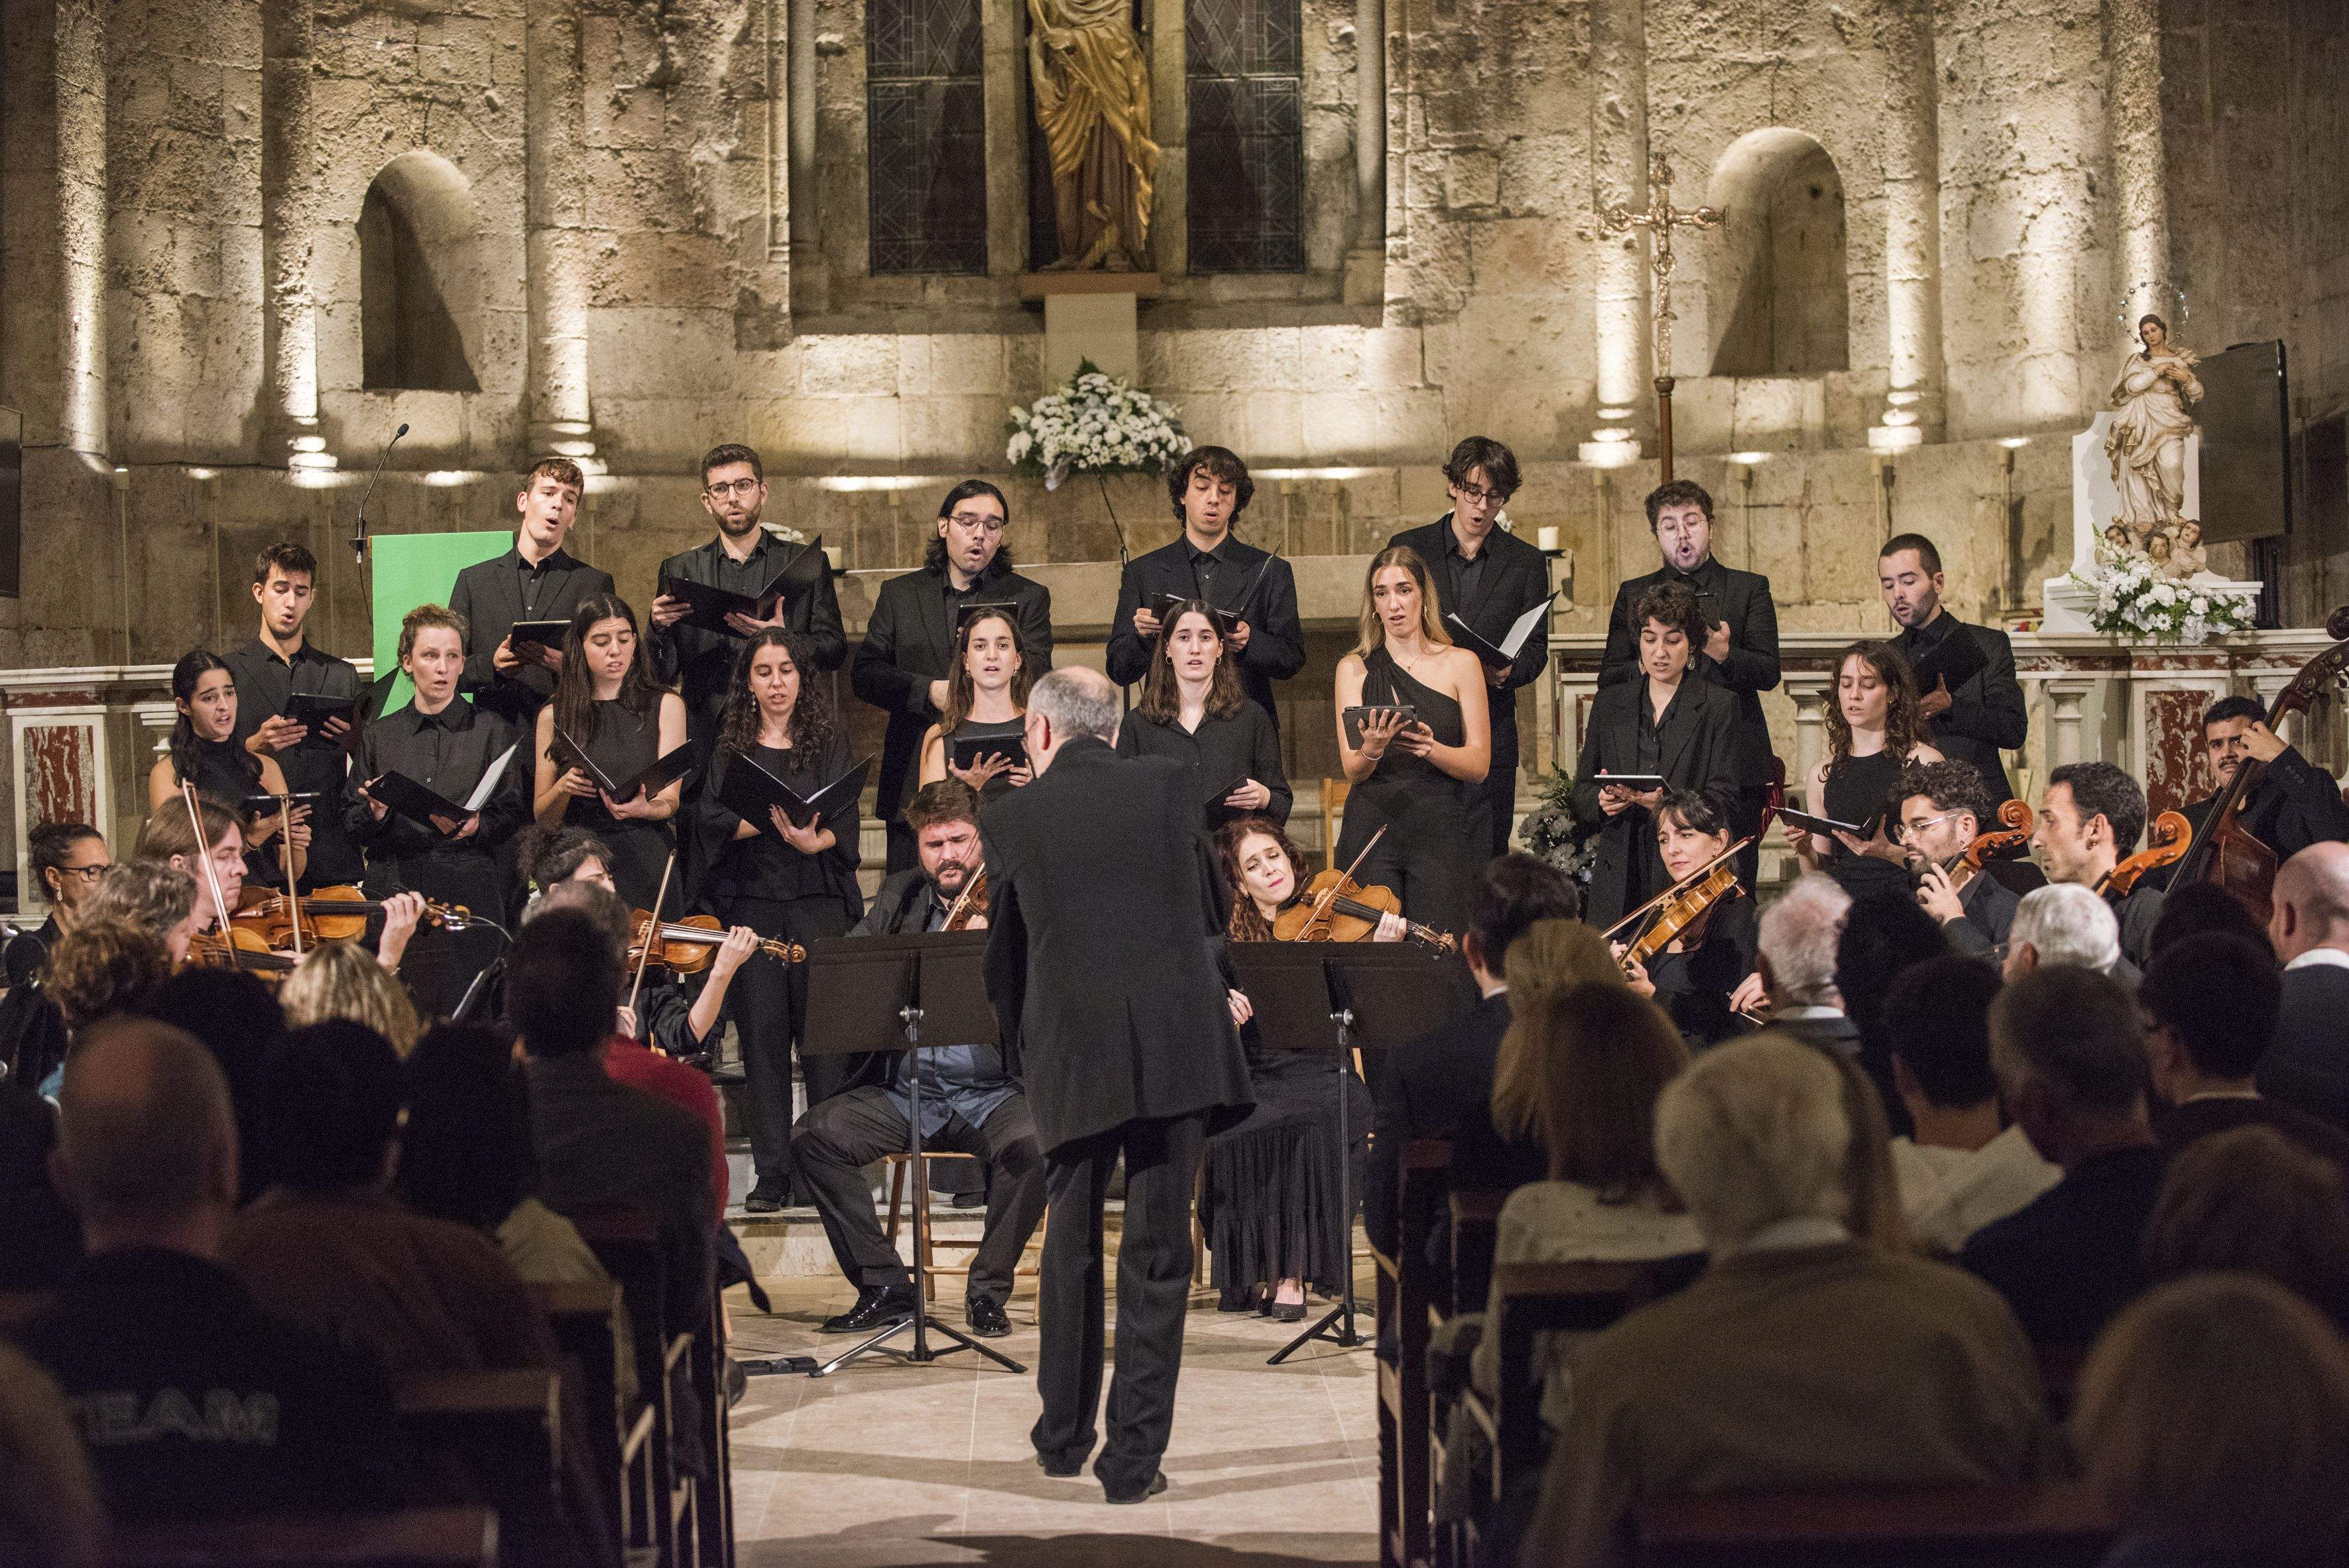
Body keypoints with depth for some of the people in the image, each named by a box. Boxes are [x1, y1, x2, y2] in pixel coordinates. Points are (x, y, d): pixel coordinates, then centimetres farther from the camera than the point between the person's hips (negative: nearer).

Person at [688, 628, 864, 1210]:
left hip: (820, 904, -1)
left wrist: (814, 839, -23)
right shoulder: (731, 747, 12)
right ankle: (773, 1173, 3)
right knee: (762, 1034, -1)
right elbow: (709, 819, 1)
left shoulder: (828, 740, 8)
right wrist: (774, 820, -13)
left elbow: (843, 819, -2)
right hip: (751, 905, 2)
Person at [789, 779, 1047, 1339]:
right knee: (813, 1135, -18)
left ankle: (989, 1290, -13)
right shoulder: (900, 897, 13)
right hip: (906, 1092, 4)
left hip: (993, 1092, -4)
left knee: (1032, 1144, -34)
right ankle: (884, 1286, -7)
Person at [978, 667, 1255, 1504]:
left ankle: (1062, 1437, 26)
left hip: (1071, 1056, 0)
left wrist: (1023, 1052, 26)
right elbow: (1213, 912, 17)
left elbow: (1003, 957, 12)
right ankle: (1134, 1456, 3)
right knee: (1157, 1251, 4)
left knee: (1072, 1241, 18)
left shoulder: (1012, 816, 4)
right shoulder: (1169, 786, 6)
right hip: (1177, 1044, 0)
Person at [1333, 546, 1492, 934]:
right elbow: (1352, 770, 1)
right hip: (1371, 831, 1)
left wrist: (1431, 749, -20)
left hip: (1440, 833, -1)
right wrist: (1370, 752, -22)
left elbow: (1479, 765, -1)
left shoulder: (1461, 664, 5)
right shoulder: (1354, 669, 8)